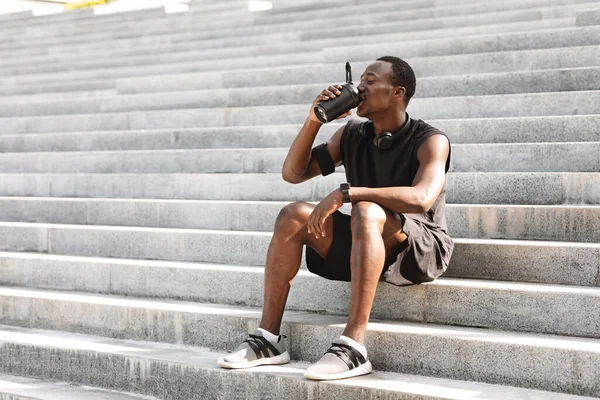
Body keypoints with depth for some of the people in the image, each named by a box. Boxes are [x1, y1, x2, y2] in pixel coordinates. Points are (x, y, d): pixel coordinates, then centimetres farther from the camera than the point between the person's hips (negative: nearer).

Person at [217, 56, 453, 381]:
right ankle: (268, 339, -15)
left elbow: (421, 198, -32)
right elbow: (293, 173, 8)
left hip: (420, 248, -6)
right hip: (365, 246, 6)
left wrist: (345, 193, -36)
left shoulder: (430, 141, -12)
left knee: (366, 211, -36)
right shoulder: (352, 135, 7)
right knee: (293, 214, -13)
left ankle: (353, 347, -41)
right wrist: (314, 120, -6)